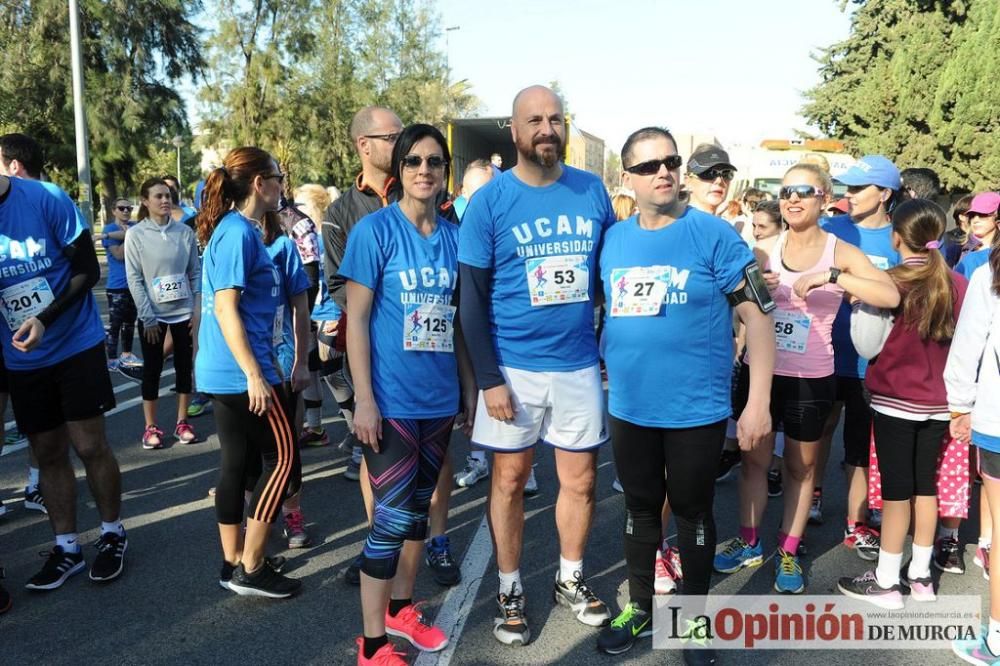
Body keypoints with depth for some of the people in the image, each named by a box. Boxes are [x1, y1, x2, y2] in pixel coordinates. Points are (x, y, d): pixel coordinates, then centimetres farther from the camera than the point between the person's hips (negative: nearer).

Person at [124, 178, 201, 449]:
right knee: (152, 369, 7)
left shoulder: (185, 232, 0)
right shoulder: (136, 235, -4)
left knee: (184, 366, 9)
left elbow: (196, 272, 3)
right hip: (152, 314, -1)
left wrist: (198, 309, -4)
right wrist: (148, 317, -11)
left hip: (184, 311, 2)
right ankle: (151, 427, 18)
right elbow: (134, 278, -6)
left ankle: (182, 422, 22)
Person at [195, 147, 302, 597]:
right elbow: (226, 308, -20)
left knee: (237, 462, 13)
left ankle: (233, 564, 23)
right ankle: (250, 569, 6)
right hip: (242, 372, -9)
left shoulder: (234, 229, 14)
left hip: (224, 373, 9)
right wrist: (255, 375, -20)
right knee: (282, 457, -1)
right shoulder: (238, 232, -15)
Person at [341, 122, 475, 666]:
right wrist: (364, 398, -15)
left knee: (419, 506, 17)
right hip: (392, 399, -5)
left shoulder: (453, 236, 6)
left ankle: (401, 609, 35)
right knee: (392, 516, -1)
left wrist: (470, 385, 10)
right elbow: (355, 318, -11)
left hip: (439, 397, 6)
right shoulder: (375, 230, -9)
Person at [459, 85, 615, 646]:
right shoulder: (489, 201, -6)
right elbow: (472, 300, -6)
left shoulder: (593, 192, 2)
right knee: (510, 480, 9)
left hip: (580, 364, 3)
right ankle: (511, 589, 27)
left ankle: (572, 579, 34)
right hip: (514, 367, -2)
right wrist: (489, 379, -11)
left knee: (581, 479, 12)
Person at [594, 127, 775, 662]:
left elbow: (757, 316, -9)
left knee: (693, 513, 13)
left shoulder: (713, 235, -10)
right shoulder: (612, 240, 3)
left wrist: (758, 403, -13)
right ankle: (640, 608, 38)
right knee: (639, 508, 18)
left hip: (696, 411, -3)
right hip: (628, 408, 4)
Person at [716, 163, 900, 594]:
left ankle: (789, 553, 28)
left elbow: (891, 296, -22)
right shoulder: (763, 250, 0)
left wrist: (829, 276, -31)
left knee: (800, 466, 12)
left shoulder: (842, 253, -6)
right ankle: (749, 543, 30)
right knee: (754, 459, 12)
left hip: (811, 379, -2)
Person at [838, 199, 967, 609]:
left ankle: (886, 582, 11)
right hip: (938, 403, 4)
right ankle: (920, 576, 25)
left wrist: (859, 304, 1)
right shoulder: (958, 284, -2)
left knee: (897, 490, 2)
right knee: (925, 486, 14)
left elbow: (867, 346, -10)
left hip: (895, 401, -4)